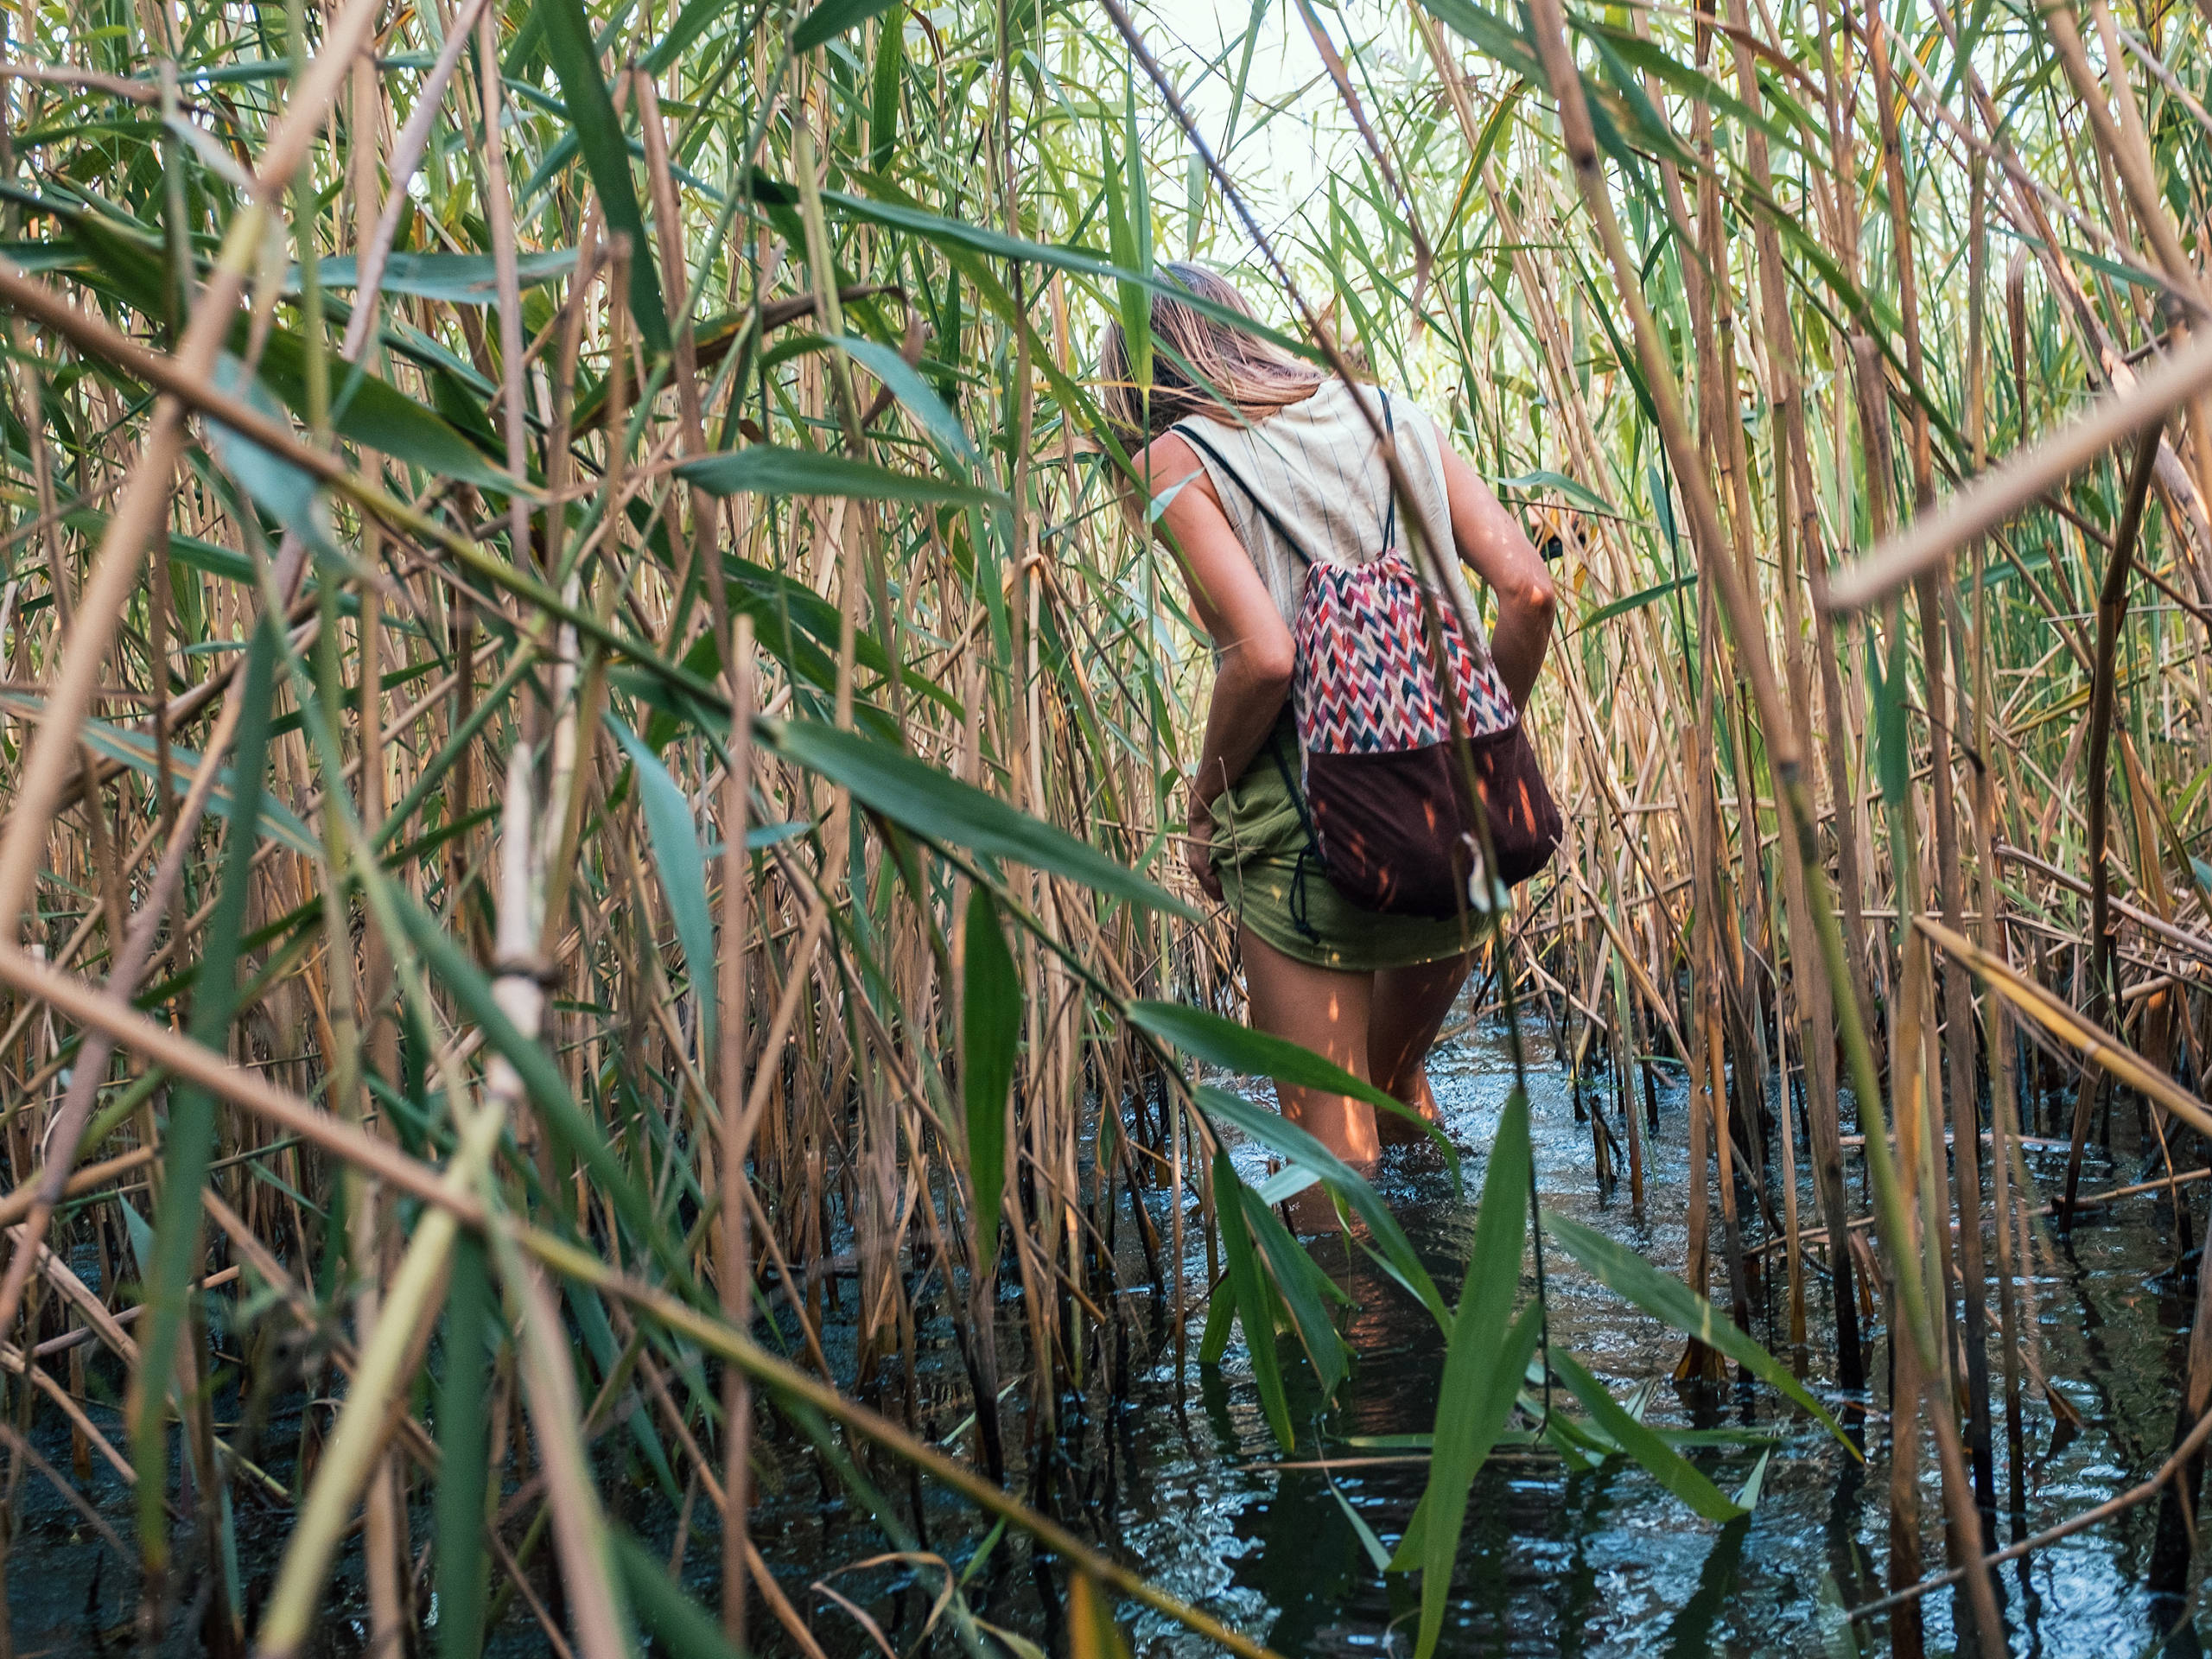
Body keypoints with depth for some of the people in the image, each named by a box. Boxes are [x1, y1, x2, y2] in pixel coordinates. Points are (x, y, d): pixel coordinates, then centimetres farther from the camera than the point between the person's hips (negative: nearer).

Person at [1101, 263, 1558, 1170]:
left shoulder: (1178, 457, -2)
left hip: (1307, 837, -5)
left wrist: (1203, 803, -1)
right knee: (1397, 1073, 30)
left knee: (1332, 1156, 7)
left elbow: (1263, 655, -16)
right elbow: (1528, 589, 1)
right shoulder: (1393, 416, 11)